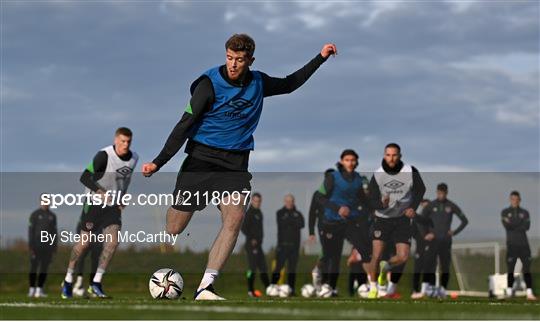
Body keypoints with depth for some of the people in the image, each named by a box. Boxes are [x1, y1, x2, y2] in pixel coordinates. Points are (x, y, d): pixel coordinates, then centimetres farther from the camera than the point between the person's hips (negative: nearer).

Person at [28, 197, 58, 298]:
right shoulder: (35, 215, 1)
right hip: (37, 246, -4)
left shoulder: (52, 216, 13)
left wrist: (54, 245, 8)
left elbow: (54, 232, 15)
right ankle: (32, 289, 1)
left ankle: (39, 289, 5)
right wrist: (31, 246, -10)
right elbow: (31, 230, -3)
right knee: (34, 267, -4)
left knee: (44, 268, 1)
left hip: (48, 247, 4)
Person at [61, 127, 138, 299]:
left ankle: (96, 283, -8)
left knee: (113, 241, -15)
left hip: (113, 205, 5)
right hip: (94, 203, -5)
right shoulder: (104, 156, -20)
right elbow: (84, 177, -22)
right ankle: (68, 281, 18)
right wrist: (100, 192, -35)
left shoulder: (134, 158, 1)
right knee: (85, 242, -1)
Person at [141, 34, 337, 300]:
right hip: (201, 158, -3)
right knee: (173, 229, -4)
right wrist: (158, 162, -17)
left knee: (234, 219, -22)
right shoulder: (209, 83, -9)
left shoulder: (258, 83, 6)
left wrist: (321, 57, 24)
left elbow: (289, 84, 27)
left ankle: (205, 288, -23)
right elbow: (185, 125, -10)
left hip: (235, 163, 3)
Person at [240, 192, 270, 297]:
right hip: (251, 245, -9)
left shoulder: (259, 212, 18)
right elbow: (243, 228, -15)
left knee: (263, 268, 11)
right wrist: (251, 239, -17)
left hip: (258, 244, 9)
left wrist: (259, 239, 16)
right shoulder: (249, 213, -8)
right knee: (252, 267, -10)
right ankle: (250, 290, -8)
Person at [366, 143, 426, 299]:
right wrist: (382, 203, -32)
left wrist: (413, 207, -6)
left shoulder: (411, 172, -10)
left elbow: (420, 189, 8)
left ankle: (385, 267, 27)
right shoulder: (377, 175, -10)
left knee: (402, 257, -8)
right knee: (376, 255, -12)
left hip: (402, 220, 1)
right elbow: (372, 201, -9)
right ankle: (372, 287, 9)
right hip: (382, 219, -1)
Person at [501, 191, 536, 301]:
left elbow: (527, 226, -6)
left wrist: (513, 225, -9)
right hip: (511, 245, -1)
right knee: (510, 269, 0)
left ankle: (529, 293, -11)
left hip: (523, 244, 1)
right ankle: (509, 292, 5)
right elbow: (507, 226, -10)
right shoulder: (505, 212, 8)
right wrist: (520, 223, -8)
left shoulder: (525, 213, 11)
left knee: (527, 269, -6)